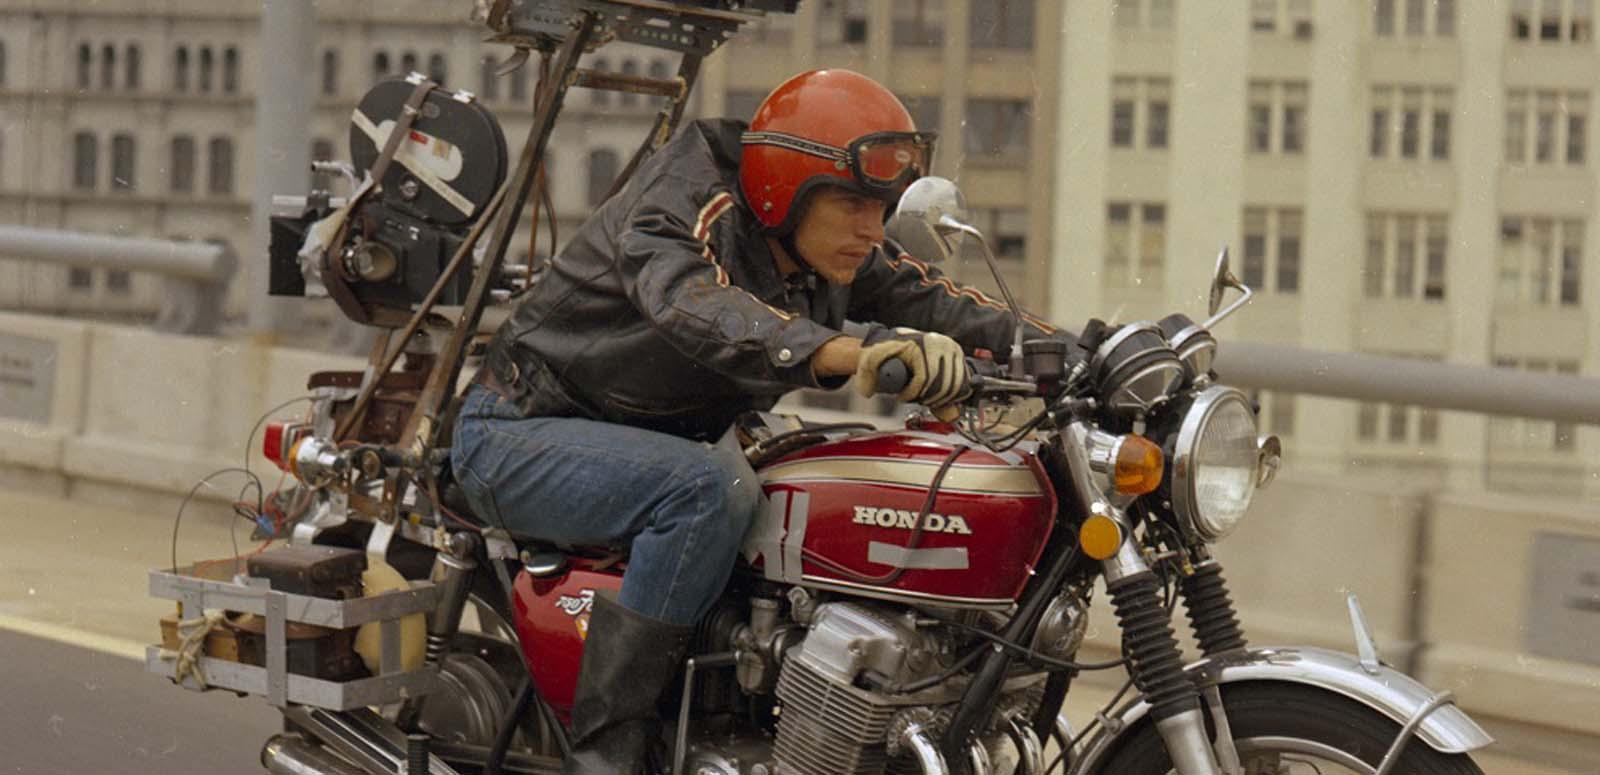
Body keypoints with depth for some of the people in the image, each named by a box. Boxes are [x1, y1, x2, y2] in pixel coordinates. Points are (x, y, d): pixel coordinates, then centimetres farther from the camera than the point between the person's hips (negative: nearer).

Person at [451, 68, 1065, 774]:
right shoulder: (686, 203, -25)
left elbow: (932, 301, -4)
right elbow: (695, 306, -45)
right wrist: (850, 353, -61)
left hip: (658, 442, 9)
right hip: (518, 433, -9)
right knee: (713, 486, -34)